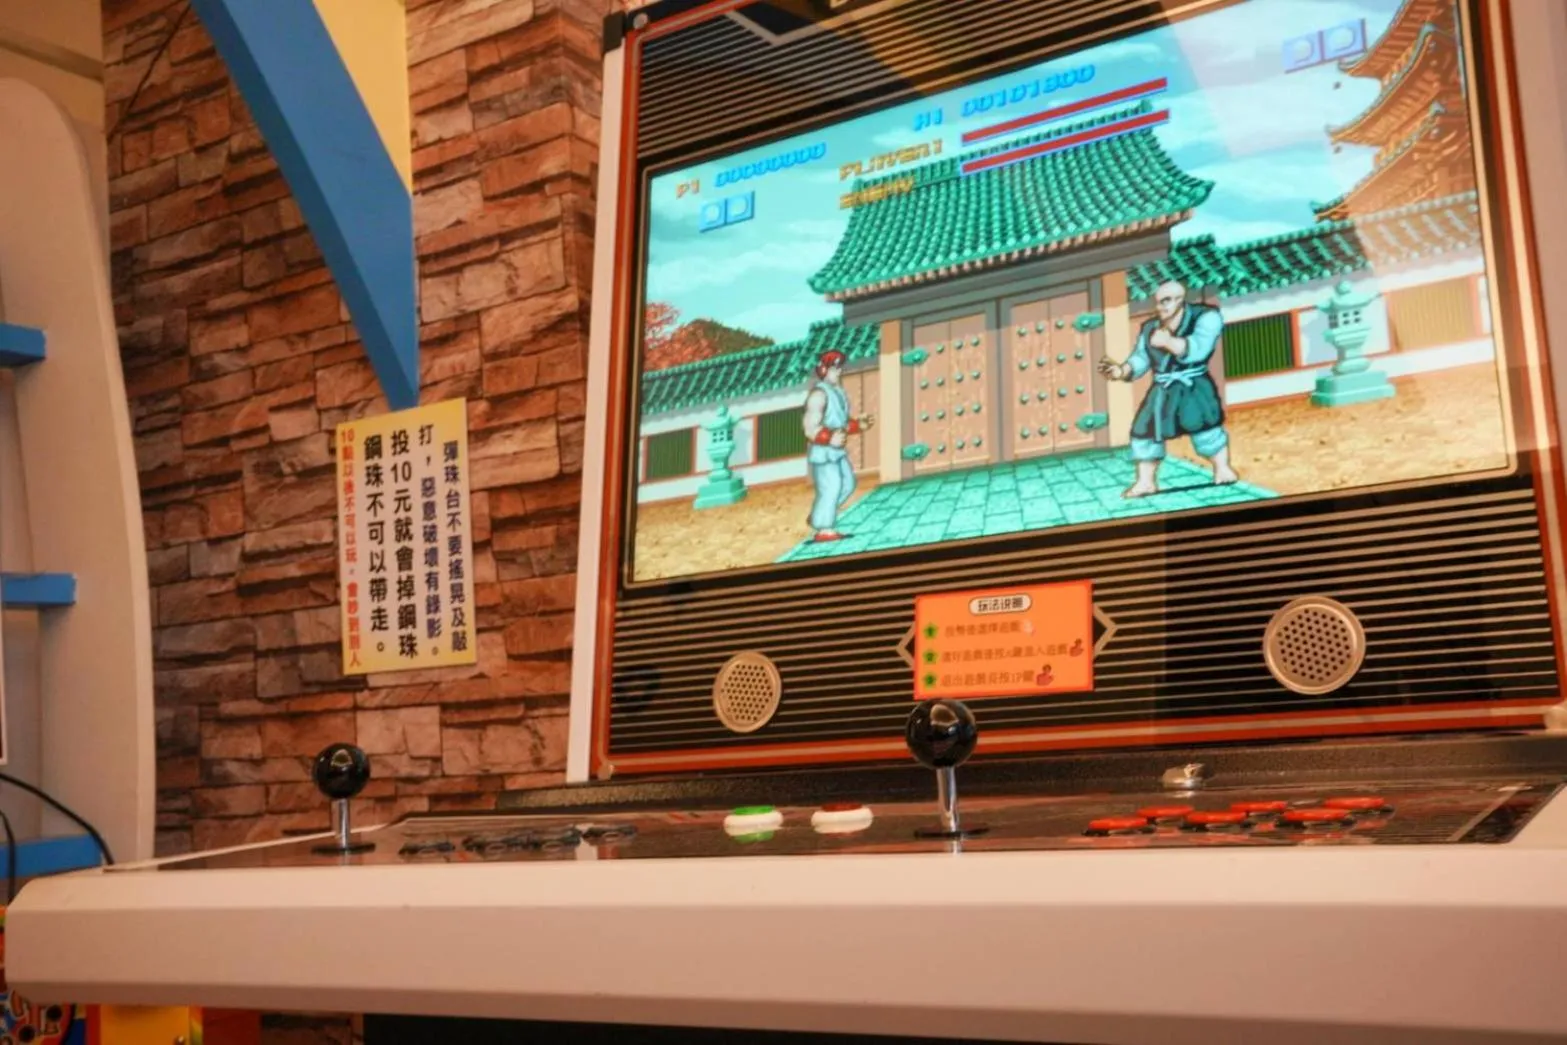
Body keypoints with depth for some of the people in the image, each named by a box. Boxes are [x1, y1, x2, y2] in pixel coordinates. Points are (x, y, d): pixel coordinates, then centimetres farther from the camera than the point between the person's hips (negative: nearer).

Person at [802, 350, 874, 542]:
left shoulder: (838, 392, 13)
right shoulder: (819, 394, -17)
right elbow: (811, 428, -23)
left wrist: (859, 425, 8)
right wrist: (830, 438, -37)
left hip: (836, 450, 10)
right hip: (822, 451, -10)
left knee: (847, 484, 14)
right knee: (830, 487, -9)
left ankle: (818, 517, 25)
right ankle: (824, 530, 1)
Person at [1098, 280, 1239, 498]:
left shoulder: (1205, 317, -10)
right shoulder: (1150, 329, 6)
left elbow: (1198, 348, -26)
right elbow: (1139, 360, 8)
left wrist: (1168, 342, -39)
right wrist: (1122, 371, -12)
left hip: (1193, 386, -5)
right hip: (1162, 390, 5)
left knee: (1201, 422, -23)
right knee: (1144, 429, 1)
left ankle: (1223, 470, -10)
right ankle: (1146, 482, 12)